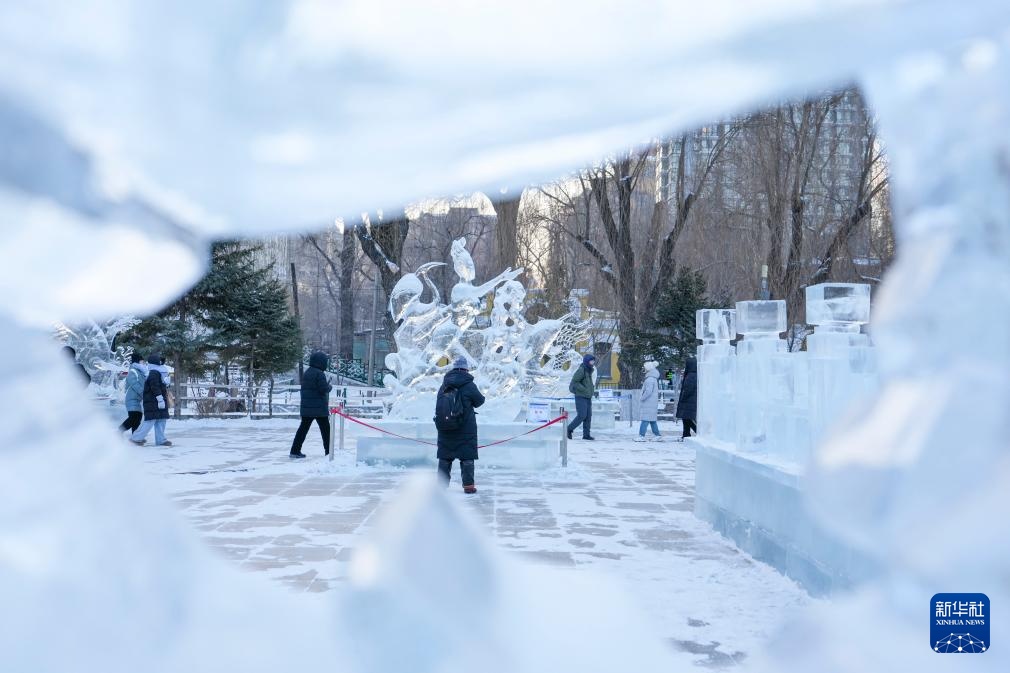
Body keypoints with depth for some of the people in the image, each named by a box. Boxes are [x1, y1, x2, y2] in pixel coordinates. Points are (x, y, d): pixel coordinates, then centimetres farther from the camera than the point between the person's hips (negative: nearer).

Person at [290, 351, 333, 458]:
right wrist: (330, 387, 1)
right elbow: (324, 389, -21)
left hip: (306, 407, 7)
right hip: (319, 408, -7)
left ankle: (295, 450, 5)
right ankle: (328, 451, 8)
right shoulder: (319, 374, -15)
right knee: (325, 429, 4)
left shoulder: (306, 373, 13)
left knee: (303, 428, 9)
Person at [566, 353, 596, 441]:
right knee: (582, 415, -11)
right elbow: (574, 382, -20)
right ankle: (569, 430, 2)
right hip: (580, 397, -9)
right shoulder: (581, 370, -14)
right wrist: (585, 390, -20)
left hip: (588, 397, 9)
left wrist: (592, 387, 9)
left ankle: (586, 434, 6)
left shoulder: (589, 370, 13)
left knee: (588, 416, 3)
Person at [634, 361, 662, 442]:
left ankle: (641, 436, -9)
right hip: (652, 402, 10)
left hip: (649, 403, -10)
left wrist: (642, 398, -15)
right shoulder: (653, 379, 16)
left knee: (645, 419, -9)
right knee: (652, 420, 13)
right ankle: (657, 435, 14)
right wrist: (644, 384, 14)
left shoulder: (650, 379, -18)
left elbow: (648, 391, -24)